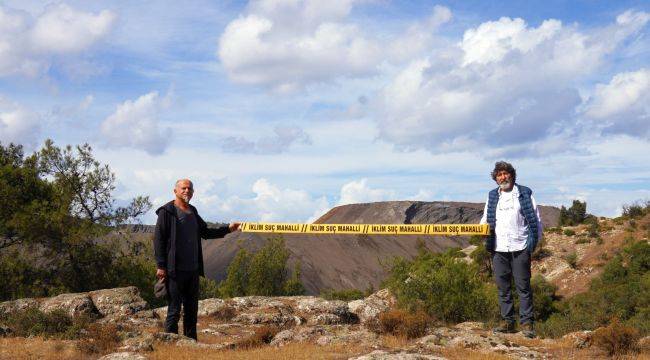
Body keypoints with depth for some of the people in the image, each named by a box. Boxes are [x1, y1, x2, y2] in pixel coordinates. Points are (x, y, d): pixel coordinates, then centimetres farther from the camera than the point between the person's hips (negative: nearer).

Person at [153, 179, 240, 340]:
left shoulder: (193, 212, 18)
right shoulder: (167, 212, -5)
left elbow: (205, 232, 29)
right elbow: (158, 239, -10)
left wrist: (227, 229, 19)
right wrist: (161, 266, -15)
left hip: (193, 270, 7)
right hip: (175, 271, -7)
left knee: (192, 309, 11)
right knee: (174, 310, -5)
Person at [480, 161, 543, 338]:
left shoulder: (525, 194, 4)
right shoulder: (492, 196, 14)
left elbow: (536, 219, 5)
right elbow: (485, 220, 18)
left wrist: (534, 242, -2)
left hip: (520, 248, -3)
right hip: (499, 249, 3)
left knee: (523, 286, -1)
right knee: (503, 287, 6)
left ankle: (527, 322, 4)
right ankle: (507, 321, 13)